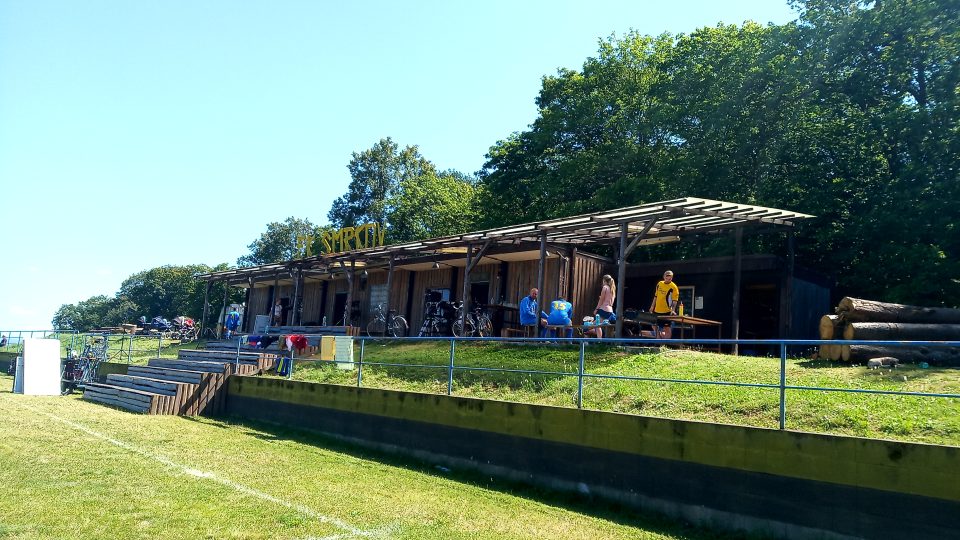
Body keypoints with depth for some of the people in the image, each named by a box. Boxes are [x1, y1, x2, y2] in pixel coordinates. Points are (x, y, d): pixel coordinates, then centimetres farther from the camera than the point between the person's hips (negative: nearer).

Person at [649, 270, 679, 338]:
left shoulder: (673, 287, -10)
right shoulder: (659, 284, 9)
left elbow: (674, 300, -14)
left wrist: (673, 310, -26)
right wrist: (652, 306, 17)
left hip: (667, 312, -7)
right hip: (657, 310, 7)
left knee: (667, 329, -3)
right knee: (655, 327, 16)